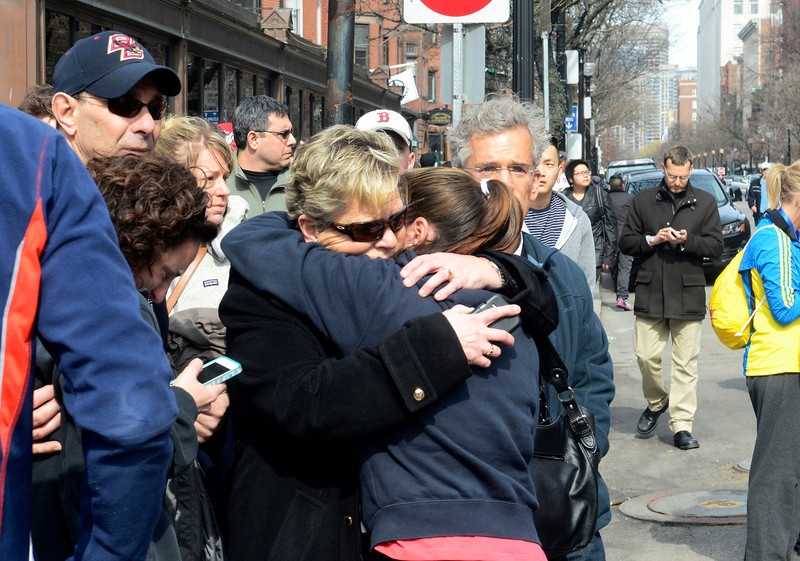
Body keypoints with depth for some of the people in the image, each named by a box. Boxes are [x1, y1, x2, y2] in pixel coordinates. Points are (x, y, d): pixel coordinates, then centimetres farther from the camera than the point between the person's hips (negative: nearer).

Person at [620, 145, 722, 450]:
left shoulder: (705, 202, 6)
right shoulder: (643, 201, 7)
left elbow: (715, 246, 3)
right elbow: (626, 242, 8)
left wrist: (687, 241, -14)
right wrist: (652, 240, -10)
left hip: (688, 294, -1)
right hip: (650, 293, 1)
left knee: (686, 362, 0)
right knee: (647, 356, 0)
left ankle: (682, 425, 6)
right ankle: (656, 402, 28)